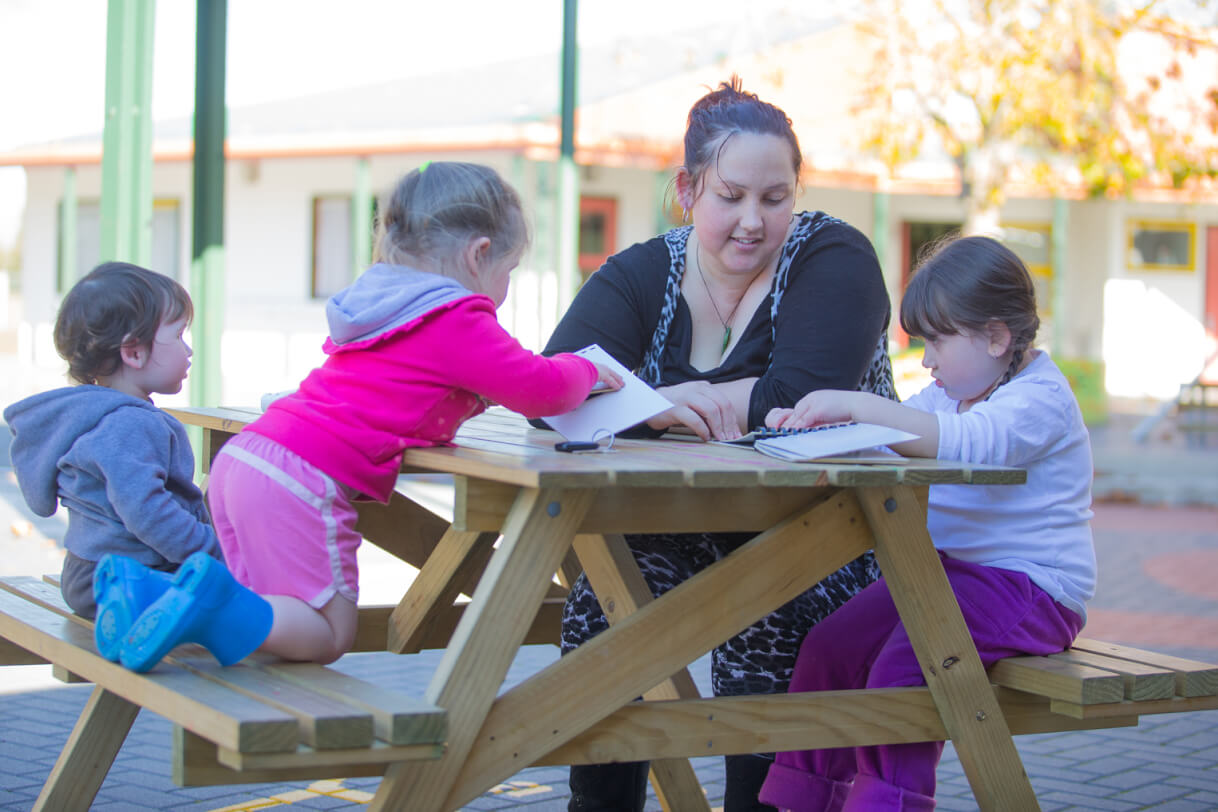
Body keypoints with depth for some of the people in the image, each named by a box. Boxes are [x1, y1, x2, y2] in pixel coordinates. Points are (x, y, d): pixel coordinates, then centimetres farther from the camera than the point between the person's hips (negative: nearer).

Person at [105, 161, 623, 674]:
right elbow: (540, 389, -1)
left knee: (271, 615, 22)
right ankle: (212, 603, -20)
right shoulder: (458, 324, -4)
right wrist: (587, 372, 21)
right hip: (301, 481, -9)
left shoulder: (378, 306, 24)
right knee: (330, 636, 1)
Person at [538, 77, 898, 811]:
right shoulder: (643, 276, 2)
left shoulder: (834, 258, -7)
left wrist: (681, 401, -20)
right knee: (602, 595, -22)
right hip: (684, 537, 4)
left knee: (762, 620, -31)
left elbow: (806, 397, -24)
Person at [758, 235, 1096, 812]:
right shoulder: (947, 394, 15)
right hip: (945, 570, 9)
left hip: (1028, 587, -9)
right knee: (828, 647, -5)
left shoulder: (1040, 401, -15)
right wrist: (806, 422, -2)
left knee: (901, 666, -28)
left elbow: (962, 440, -34)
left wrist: (857, 406, -39)